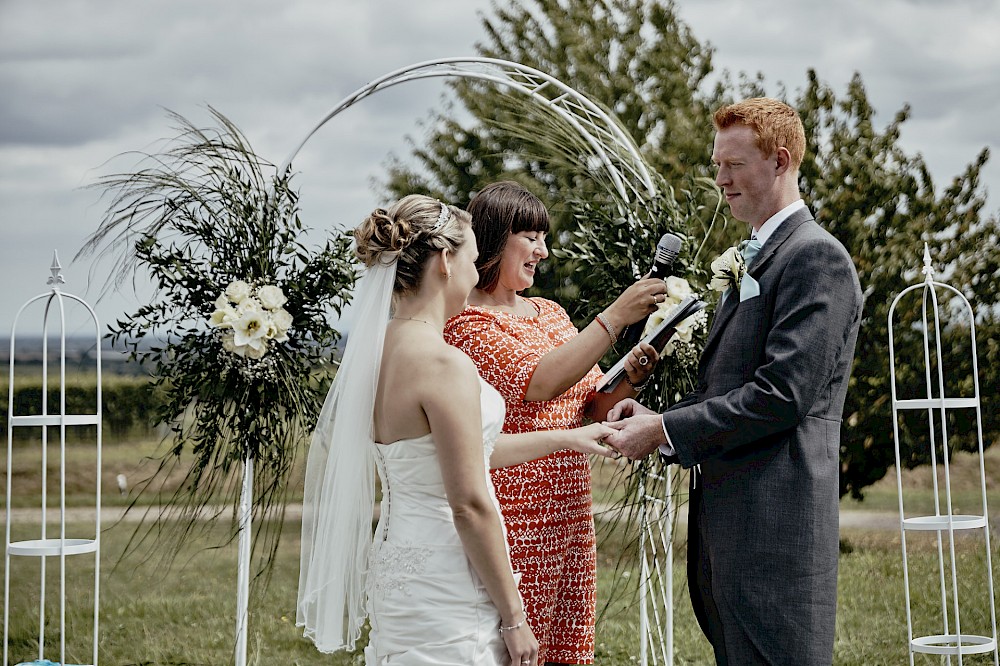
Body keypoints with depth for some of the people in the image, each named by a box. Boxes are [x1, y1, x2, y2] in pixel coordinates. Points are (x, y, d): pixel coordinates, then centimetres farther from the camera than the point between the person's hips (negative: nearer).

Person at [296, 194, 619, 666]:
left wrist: (566, 438, 27)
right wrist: (514, 616, -12)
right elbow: (470, 505, -20)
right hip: (445, 596, -9)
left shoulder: (380, 349, 7)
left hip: (398, 570, 9)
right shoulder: (443, 363, -20)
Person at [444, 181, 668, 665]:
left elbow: (591, 404, 14)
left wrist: (628, 379, -7)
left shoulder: (551, 314, 15)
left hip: (568, 521, 7)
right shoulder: (465, 321, -9)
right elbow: (537, 382, -23)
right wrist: (616, 316, -22)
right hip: (509, 528, -7)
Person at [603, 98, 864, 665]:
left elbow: (783, 395, -19)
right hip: (728, 522, 10)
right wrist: (656, 415, 2)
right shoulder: (756, 260, 21)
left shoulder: (816, 256, -11)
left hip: (774, 526, -10)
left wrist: (665, 430, -14)